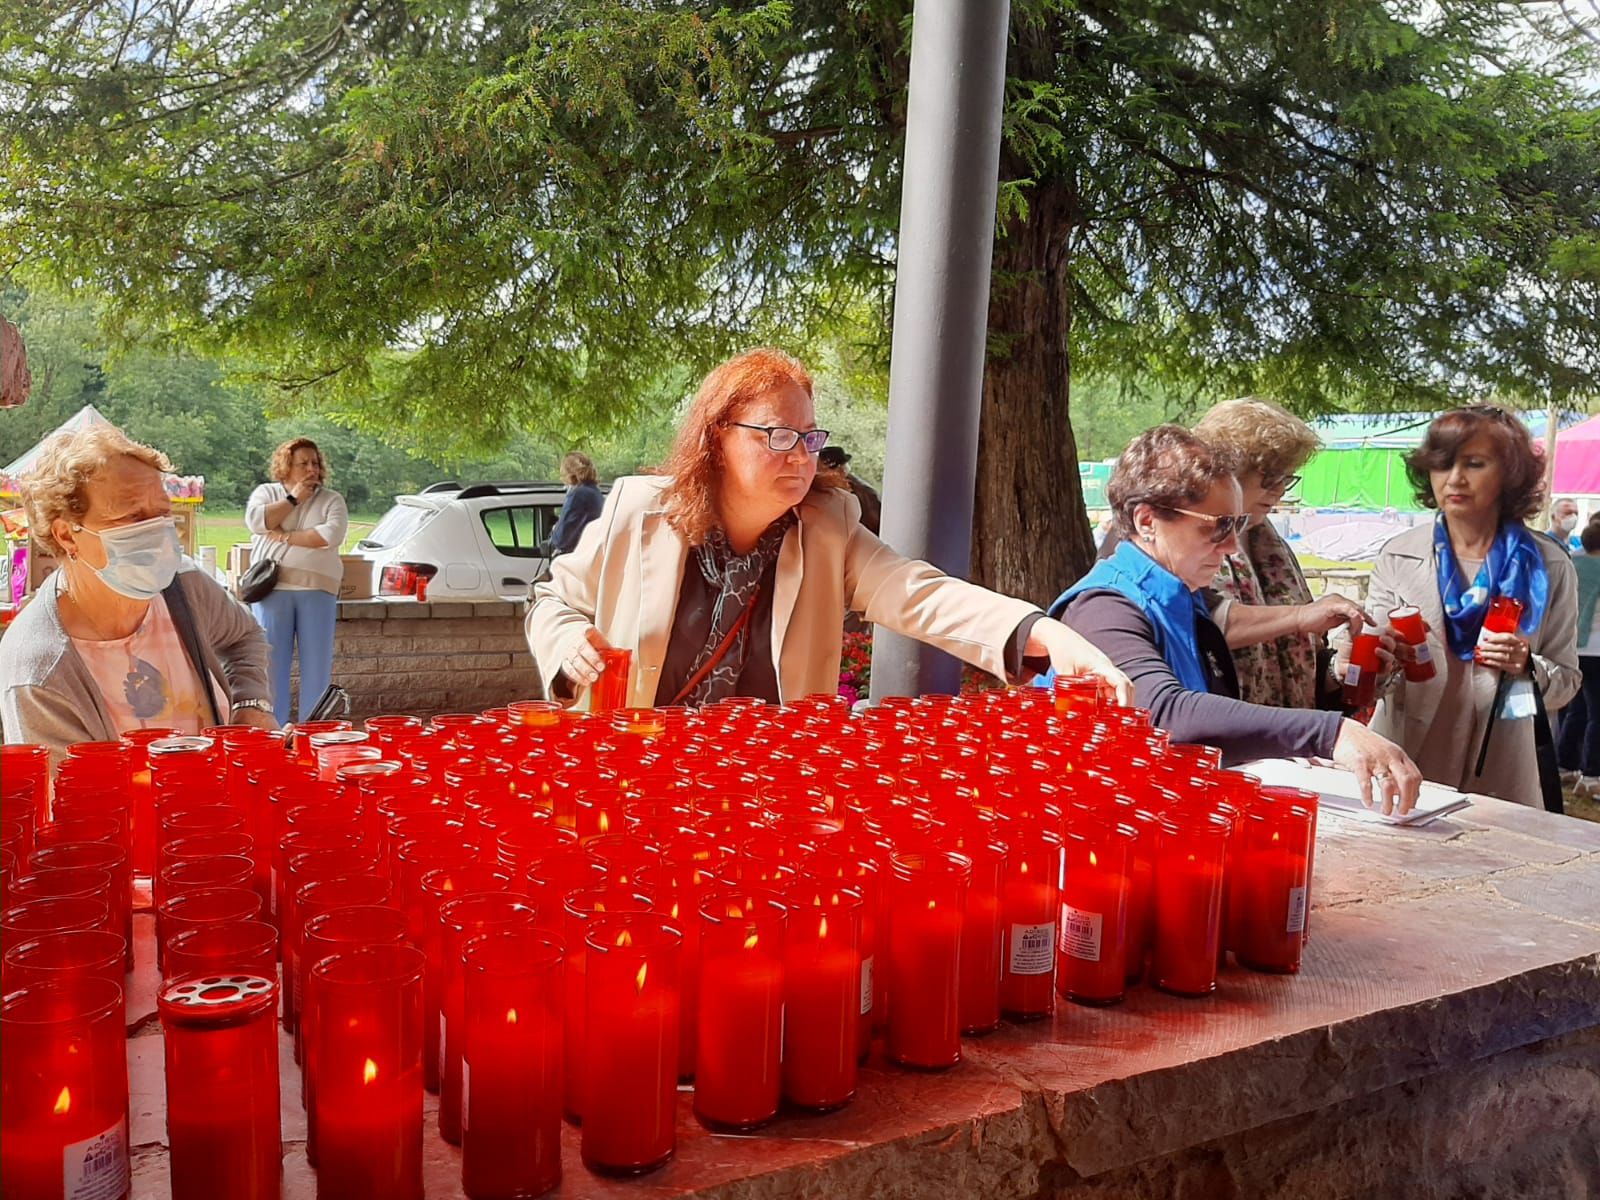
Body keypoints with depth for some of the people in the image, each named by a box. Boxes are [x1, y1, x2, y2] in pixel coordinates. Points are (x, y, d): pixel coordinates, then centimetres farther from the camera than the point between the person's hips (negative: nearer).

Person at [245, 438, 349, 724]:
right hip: (272, 588, 0)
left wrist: (285, 537, -7)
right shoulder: (267, 492, 14)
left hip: (317, 590, 0)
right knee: (272, 661, -1)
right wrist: (293, 499, -2)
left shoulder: (331, 499, 11)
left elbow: (332, 535, -7)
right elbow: (256, 521, -6)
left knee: (317, 664, 0)